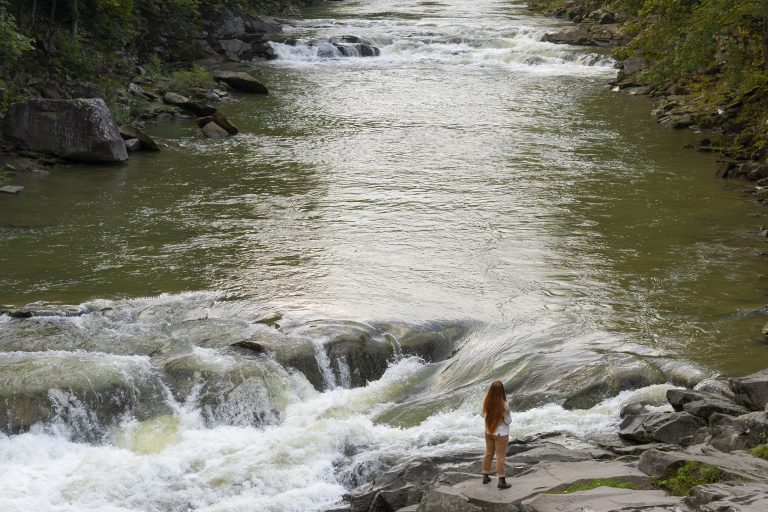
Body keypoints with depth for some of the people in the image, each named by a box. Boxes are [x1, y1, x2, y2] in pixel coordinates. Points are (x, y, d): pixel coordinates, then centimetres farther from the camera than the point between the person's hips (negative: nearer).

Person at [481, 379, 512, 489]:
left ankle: (485, 476, 31)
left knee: (488, 453, 20)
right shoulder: (503, 405, -26)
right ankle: (501, 481, 8)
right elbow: (508, 420, -16)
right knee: (500, 457, 4)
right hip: (501, 434, -5)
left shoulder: (486, 402, -11)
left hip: (489, 432, 5)